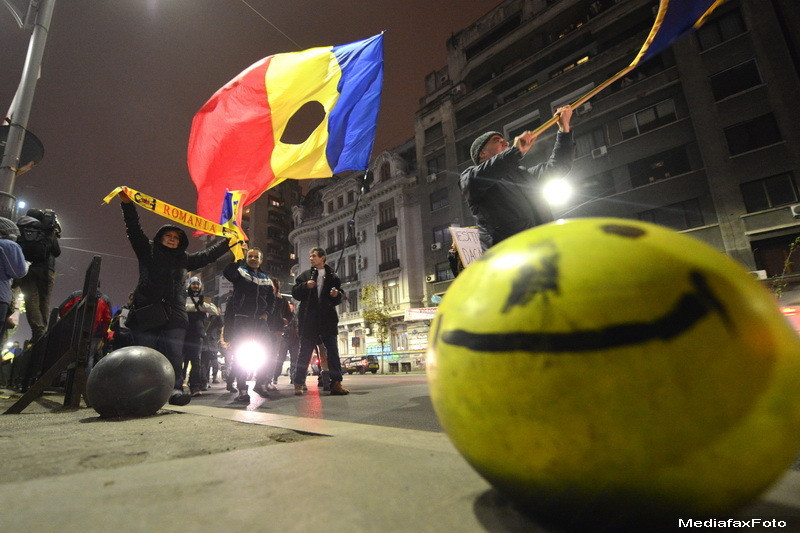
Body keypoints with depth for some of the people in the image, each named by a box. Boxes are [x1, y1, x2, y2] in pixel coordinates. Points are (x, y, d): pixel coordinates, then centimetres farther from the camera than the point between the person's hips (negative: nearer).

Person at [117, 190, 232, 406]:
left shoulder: (184, 259, 23)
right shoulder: (147, 250, 16)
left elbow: (208, 255, 29)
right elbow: (134, 229, 7)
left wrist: (227, 242, 29)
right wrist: (127, 203, -3)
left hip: (174, 315, 2)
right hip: (146, 312, -2)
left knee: (174, 355, -7)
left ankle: (175, 389, -10)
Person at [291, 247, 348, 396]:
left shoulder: (332, 276, 11)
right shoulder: (305, 275, 11)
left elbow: (338, 300, 13)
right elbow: (295, 293, 7)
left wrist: (336, 295, -10)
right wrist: (305, 286, -11)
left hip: (328, 319, 0)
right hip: (308, 320, 0)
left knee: (333, 351, -2)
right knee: (305, 352, 5)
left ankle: (336, 383, 1)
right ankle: (299, 384, 13)